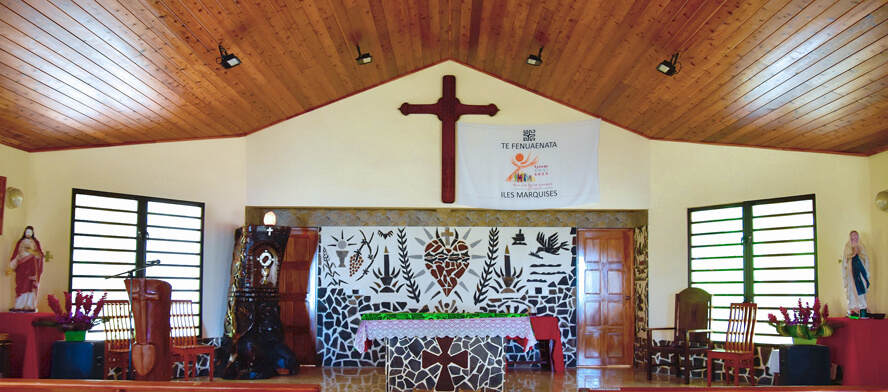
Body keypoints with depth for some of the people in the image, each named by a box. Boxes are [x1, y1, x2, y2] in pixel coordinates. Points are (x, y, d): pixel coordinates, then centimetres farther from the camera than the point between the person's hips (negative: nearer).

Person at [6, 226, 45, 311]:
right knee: (21, 286, -4)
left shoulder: (35, 242, 10)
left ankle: (29, 306, -9)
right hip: (21, 267, 1)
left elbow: (41, 254, 4)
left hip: (32, 267, -1)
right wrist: (11, 267, 2)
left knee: (30, 285, -7)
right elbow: (15, 255, 9)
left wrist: (33, 252, -14)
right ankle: (19, 306, -5)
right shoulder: (20, 242, 13)